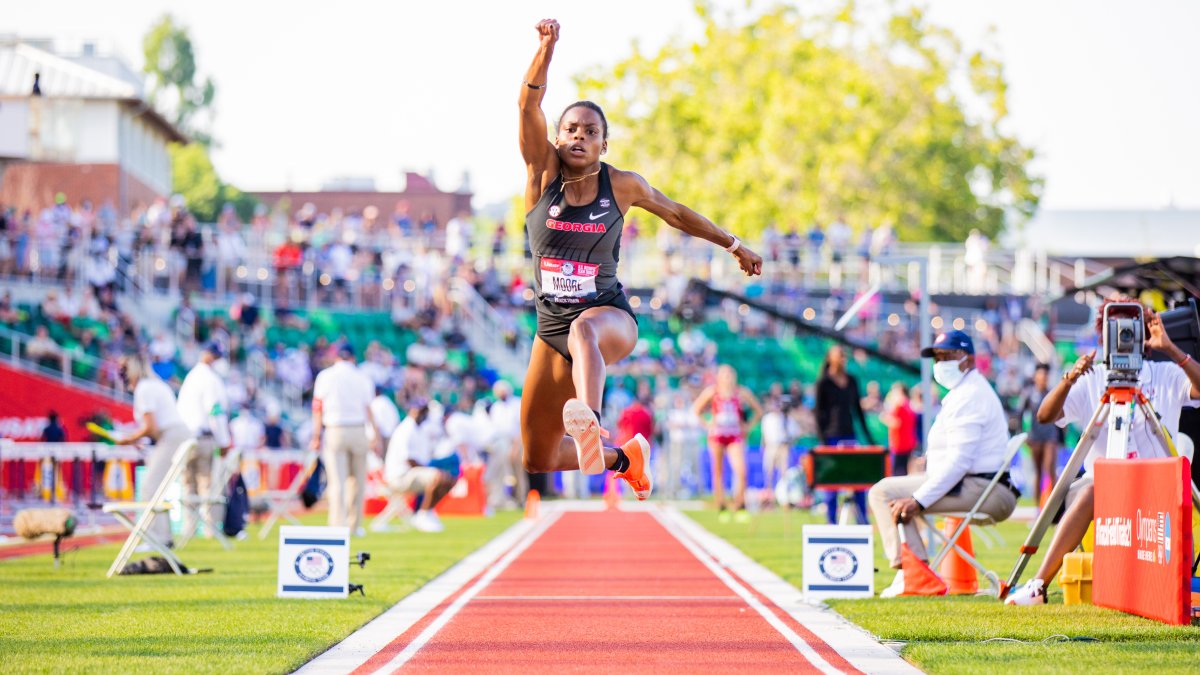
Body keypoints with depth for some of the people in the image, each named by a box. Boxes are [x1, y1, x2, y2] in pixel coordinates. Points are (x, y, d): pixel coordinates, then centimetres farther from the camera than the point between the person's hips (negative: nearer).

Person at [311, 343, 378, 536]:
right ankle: (354, 525, 17)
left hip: (334, 432, -1)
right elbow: (368, 410, -2)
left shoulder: (325, 376, 2)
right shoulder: (362, 378, 3)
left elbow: (317, 408, 0)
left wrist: (316, 436, 2)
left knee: (337, 481, -3)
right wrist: (376, 438, -2)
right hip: (358, 432, 1)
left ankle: (338, 525, -14)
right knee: (357, 479, 13)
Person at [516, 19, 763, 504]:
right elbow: (528, 105, -14)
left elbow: (676, 213, 20)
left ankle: (588, 425, -73)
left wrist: (735, 246, 30)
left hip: (609, 315, -3)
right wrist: (546, 46, -28)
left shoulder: (623, 186, 2)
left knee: (583, 330, -43)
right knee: (538, 461, 7)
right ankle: (623, 457, 37)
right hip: (551, 327, 3)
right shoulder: (543, 173, 0)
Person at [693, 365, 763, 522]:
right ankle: (721, 508, 12)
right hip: (717, 436, 0)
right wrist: (707, 424, 2)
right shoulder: (712, 392, 0)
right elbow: (696, 409, 10)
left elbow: (758, 410, 10)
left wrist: (748, 427, 3)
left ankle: (740, 508, -5)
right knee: (718, 473, 4)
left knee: (741, 472, -14)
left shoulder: (742, 393, 1)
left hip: (736, 437, 0)